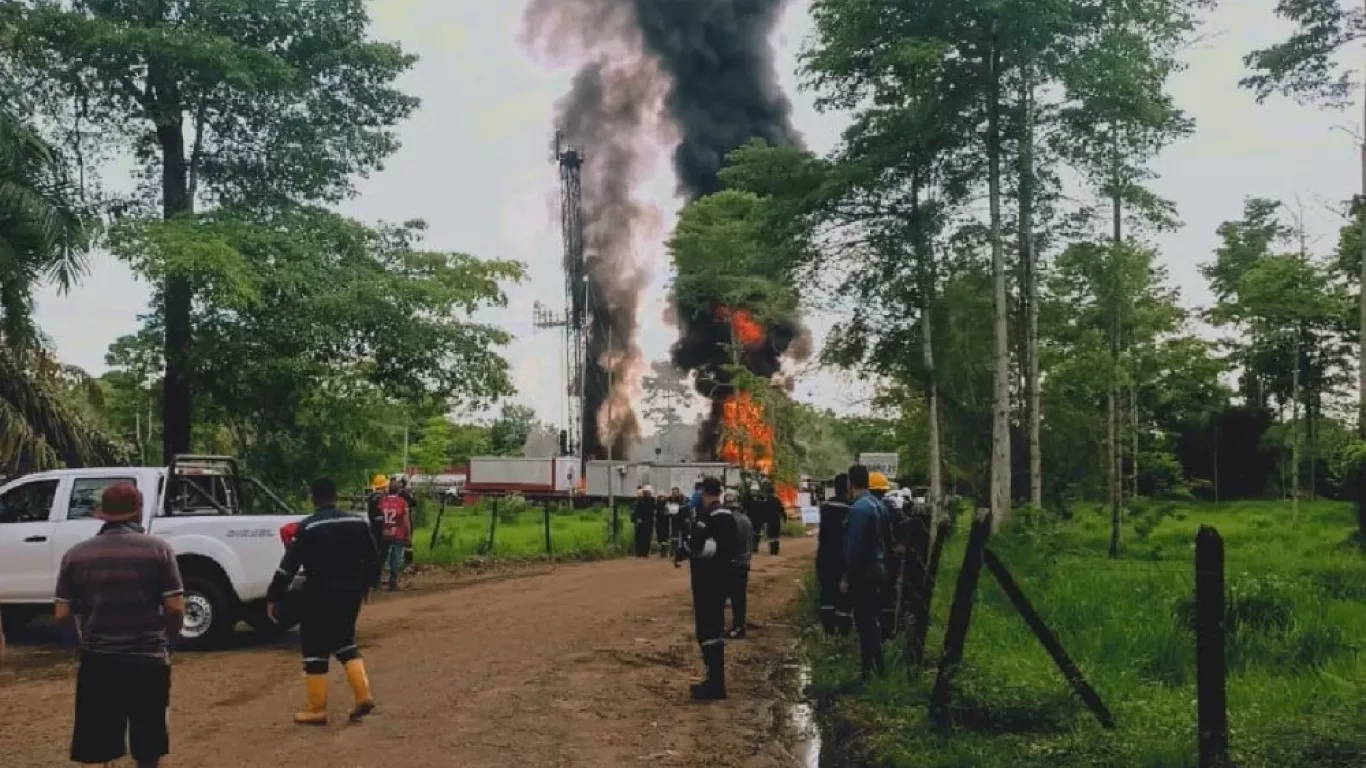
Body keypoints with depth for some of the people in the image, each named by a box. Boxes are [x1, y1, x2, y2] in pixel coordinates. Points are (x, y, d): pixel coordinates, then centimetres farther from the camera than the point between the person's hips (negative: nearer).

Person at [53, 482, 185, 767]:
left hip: (97, 662, 2)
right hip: (148, 660, -1)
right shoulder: (158, 549, -5)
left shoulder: (76, 554, 1)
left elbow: (63, 614, 1)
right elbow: (176, 608, -7)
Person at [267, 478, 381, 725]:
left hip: (321, 596, -5)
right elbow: (373, 559, 11)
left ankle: (317, 710, 7)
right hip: (351, 594, 5)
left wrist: (273, 597, -4)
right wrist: (364, 585, 25)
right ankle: (363, 696, 9)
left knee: (314, 649, 5)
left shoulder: (307, 528, -11)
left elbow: (289, 566, -12)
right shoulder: (358, 522, 4)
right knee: (345, 643, 21)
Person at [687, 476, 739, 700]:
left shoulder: (706, 516, -17)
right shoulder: (728, 516, 10)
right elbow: (735, 545, 16)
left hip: (706, 577, -9)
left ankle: (715, 683, -10)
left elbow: (697, 545, -25)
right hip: (722, 574, 9)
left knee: (706, 628, -7)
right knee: (716, 626, 15)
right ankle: (716, 679, 22)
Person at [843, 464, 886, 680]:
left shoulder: (858, 509, -19)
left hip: (862, 573, -9)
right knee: (871, 620, 17)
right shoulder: (876, 504, 8)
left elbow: (854, 547, -21)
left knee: (864, 622, -3)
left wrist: (847, 577, -15)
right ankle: (878, 666, 24)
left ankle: (867, 669, 0)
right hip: (876, 568, 9)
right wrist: (881, 563, 19)